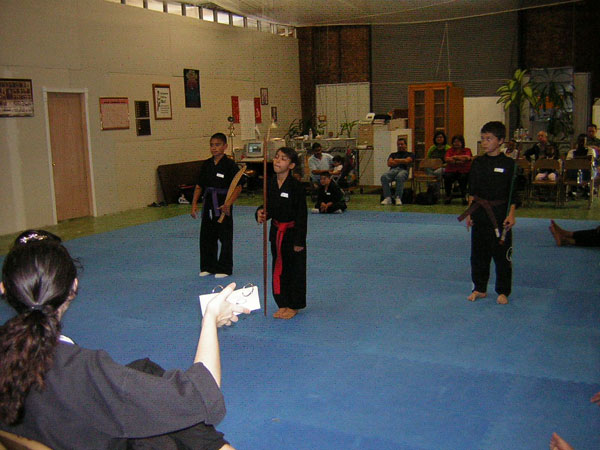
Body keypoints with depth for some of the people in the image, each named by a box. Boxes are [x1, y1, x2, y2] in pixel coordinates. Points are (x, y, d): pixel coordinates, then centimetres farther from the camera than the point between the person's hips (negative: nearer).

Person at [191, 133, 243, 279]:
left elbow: (238, 187, -10)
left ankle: (224, 268, 14)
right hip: (208, 204, 6)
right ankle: (208, 267, 25)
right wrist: (194, 204, 4)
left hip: (223, 205, -5)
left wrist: (228, 204, -20)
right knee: (207, 236, 11)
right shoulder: (206, 164, 6)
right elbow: (199, 186, 12)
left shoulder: (230, 164, -9)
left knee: (225, 237, 2)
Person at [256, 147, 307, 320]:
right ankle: (283, 304, 26)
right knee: (279, 268, 12)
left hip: (293, 232, -5)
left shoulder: (296, 186, -16)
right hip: (276, 232, 6)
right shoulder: (270, 184, 0)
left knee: (295, 269, 6)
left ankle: (294, 306, 20)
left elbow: (302, 215, -14)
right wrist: (261, 213, -13)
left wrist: (299, 241, -14)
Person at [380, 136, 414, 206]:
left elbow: (407, 161, 1)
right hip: (393, 170, 3)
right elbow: (389, 163, 14)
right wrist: (402, 162, 7)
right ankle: (387, 198, -36)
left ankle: (398, 198, -40)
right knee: (384, 177, -34)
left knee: (400, 177, -42)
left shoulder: (410, 154, 24)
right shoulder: (393, 154, 33)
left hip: (403, 170, -3)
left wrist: (396, 160, 11)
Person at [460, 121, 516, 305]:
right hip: (479, 213, 4)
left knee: (502, 253, 3)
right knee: (478, 252, 9)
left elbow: (513, 193, -3)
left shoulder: (508, 164, -5)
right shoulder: (477, 163, 5)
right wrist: (469, 212, 5)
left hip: (500, 213, -3)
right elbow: (472, 191, 9)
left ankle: (503, 291, 16)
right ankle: (480, 289, 23)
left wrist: (511, 214, -9)